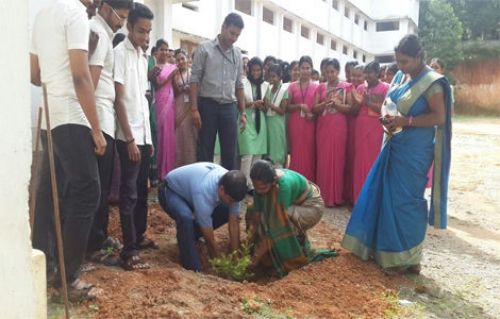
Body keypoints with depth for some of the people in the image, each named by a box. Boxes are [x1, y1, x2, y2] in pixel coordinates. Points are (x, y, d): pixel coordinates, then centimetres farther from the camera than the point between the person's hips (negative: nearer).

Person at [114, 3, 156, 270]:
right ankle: (129, 250, -1)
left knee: (142, 189, 15)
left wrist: (148, 136, 16)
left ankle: (139, 236, 28)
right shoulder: (120, 53, -10)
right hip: (129, 137, -8)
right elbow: (119, 100, -14)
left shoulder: (143, 57, 15)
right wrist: (130, 139, -17)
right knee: (129, 192, -5)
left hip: (144, 135, 8)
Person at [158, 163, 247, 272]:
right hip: (171, 191, -7)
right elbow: (210, 239, -31)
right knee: (186, 217, -37)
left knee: (227, 212, -4)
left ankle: (191, 236, 15)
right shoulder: (204, 193, -42)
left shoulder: (231, 186, -24)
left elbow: (234, 222, -16)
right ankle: (193, 268, -21)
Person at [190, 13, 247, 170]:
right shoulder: (205, 48, -1)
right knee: (206, 151, 2)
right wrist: (194, 109, -12)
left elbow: (239, 85, 15)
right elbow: (194, 80, -4)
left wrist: (243, 112, 10)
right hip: (208, 105, -4)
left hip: (229, 107, 4)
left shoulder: (237, 54, 11)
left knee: (230, 153, 5)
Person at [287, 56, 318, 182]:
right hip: (295, 123, 0)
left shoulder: (316, 87, 5)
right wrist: (300, 106, -11)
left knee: (309, 152, 0)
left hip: (310, 124, 0)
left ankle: (309, 182, 8)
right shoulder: (292, 86, 6)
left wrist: (313, 114, -11)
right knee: (296, 152, -1)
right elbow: (287, 107, 4)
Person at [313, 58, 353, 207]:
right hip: (323, 127, 3)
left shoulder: (347, 87, 3)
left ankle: (337, 196, 6)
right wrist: (325, 103, -13)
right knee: (323, 160, 1)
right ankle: (324, 195, 8)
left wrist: (337, 104, -17)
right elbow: (315, 109, 6)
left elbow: (350, 108, -2)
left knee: (338, 159, -1)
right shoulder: (321, 87, 11)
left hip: (339, 127, -2)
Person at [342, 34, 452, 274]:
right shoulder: (400, 76, 9)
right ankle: (383, 246, 25)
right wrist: (389, 119, -2)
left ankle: (407, 257, 12)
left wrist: (406, 121, -21)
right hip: (395, 145, 8)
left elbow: (440, 117, -16)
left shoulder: (431, 82, -13)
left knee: (405, 199, -2)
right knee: (381, 193, 11)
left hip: (414, 151, -8)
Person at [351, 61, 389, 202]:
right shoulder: (360, 88, 12)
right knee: (360, 162, 4)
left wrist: (368, 102, -14)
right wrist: (359, 102, -9)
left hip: (376, 129, -4)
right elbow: (354, 111, 11)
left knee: (374, 162, -2)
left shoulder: (385, 88, -1)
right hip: (361, 128, 4)